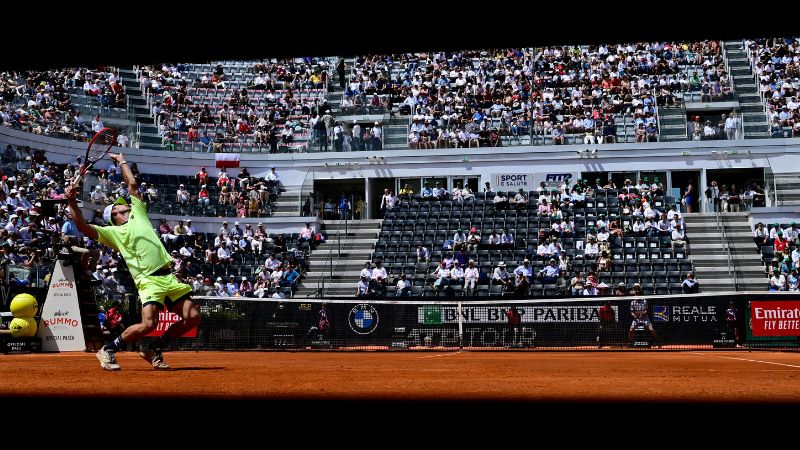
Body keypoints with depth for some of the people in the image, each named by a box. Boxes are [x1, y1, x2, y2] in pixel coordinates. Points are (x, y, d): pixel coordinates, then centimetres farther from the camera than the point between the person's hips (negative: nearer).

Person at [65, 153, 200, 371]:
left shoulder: (138, 214, 24)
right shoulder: (113, 233, 10)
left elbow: (132, 184, 29)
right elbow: (84, 227, -1)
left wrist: (122, 162, 40)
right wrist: (72, 202, -10)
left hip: (168, 277, 6)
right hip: (149, 280, -6)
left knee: (192, 317, -4)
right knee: (148, 323, -23)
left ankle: (154, 349, 12)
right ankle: (108, 350, -1)